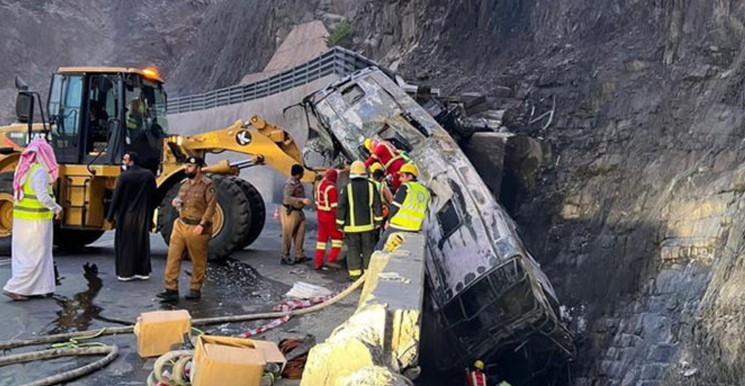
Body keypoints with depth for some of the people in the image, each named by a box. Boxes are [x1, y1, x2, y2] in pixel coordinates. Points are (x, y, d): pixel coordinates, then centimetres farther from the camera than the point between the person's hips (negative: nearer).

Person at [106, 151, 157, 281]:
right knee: (142, 243, 12)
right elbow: (153, 197, 6)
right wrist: (149, 214, 16)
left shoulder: (124, 176, -12)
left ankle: (125, 272, 8)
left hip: (126, 216, -4)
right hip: (143, 216, 4)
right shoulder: (149, 175, 2)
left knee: (125, 243, 5)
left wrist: (110, 216, 0)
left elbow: (116, 197, -9)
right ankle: (143, 271, 16)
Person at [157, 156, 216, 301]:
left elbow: (211, 206, -15)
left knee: (198, 261, 6)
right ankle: (171, 289, 7)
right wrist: (176, 202, 2)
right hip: (180, 225, 7)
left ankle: (195, 289, 19)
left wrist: (202, 224, -22)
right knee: (173, 257, 2)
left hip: (196, 228, -7)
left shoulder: (207, 184, -11)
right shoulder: (184, 183, 11)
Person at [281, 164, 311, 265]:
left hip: (298, 212, 9)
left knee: (300, 234, 11)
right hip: (291, 212, -9)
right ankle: (284, 257, 9)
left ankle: (299, 256, 19)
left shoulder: (297, 182, 8)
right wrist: (302, 200, -39)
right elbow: (287, 198, -34)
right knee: (288, 236, 0)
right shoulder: (290, 183, -22)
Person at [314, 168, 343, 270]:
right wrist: (338, 219, -15)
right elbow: (334, 205, -20)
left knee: (322, 238, 13)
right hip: (330, 217, -8)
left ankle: (318, 262, 15)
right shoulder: (331, 188, -19)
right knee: (337, 237, 7)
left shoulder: (320, 184, 6)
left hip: (321, 215, 8)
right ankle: (331, 259, 1)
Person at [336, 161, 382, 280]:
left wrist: (340, 223, 2)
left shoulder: (348, 187, -8)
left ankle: (355, 273, 6)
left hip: (352, 225, -2)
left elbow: (341, 207, -6)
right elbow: (377, 204, 0)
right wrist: (378, 220, 8)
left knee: (353, 249, 6)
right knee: (368, 248, 11)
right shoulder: (371, 186, -2)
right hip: (368, 224, 2)